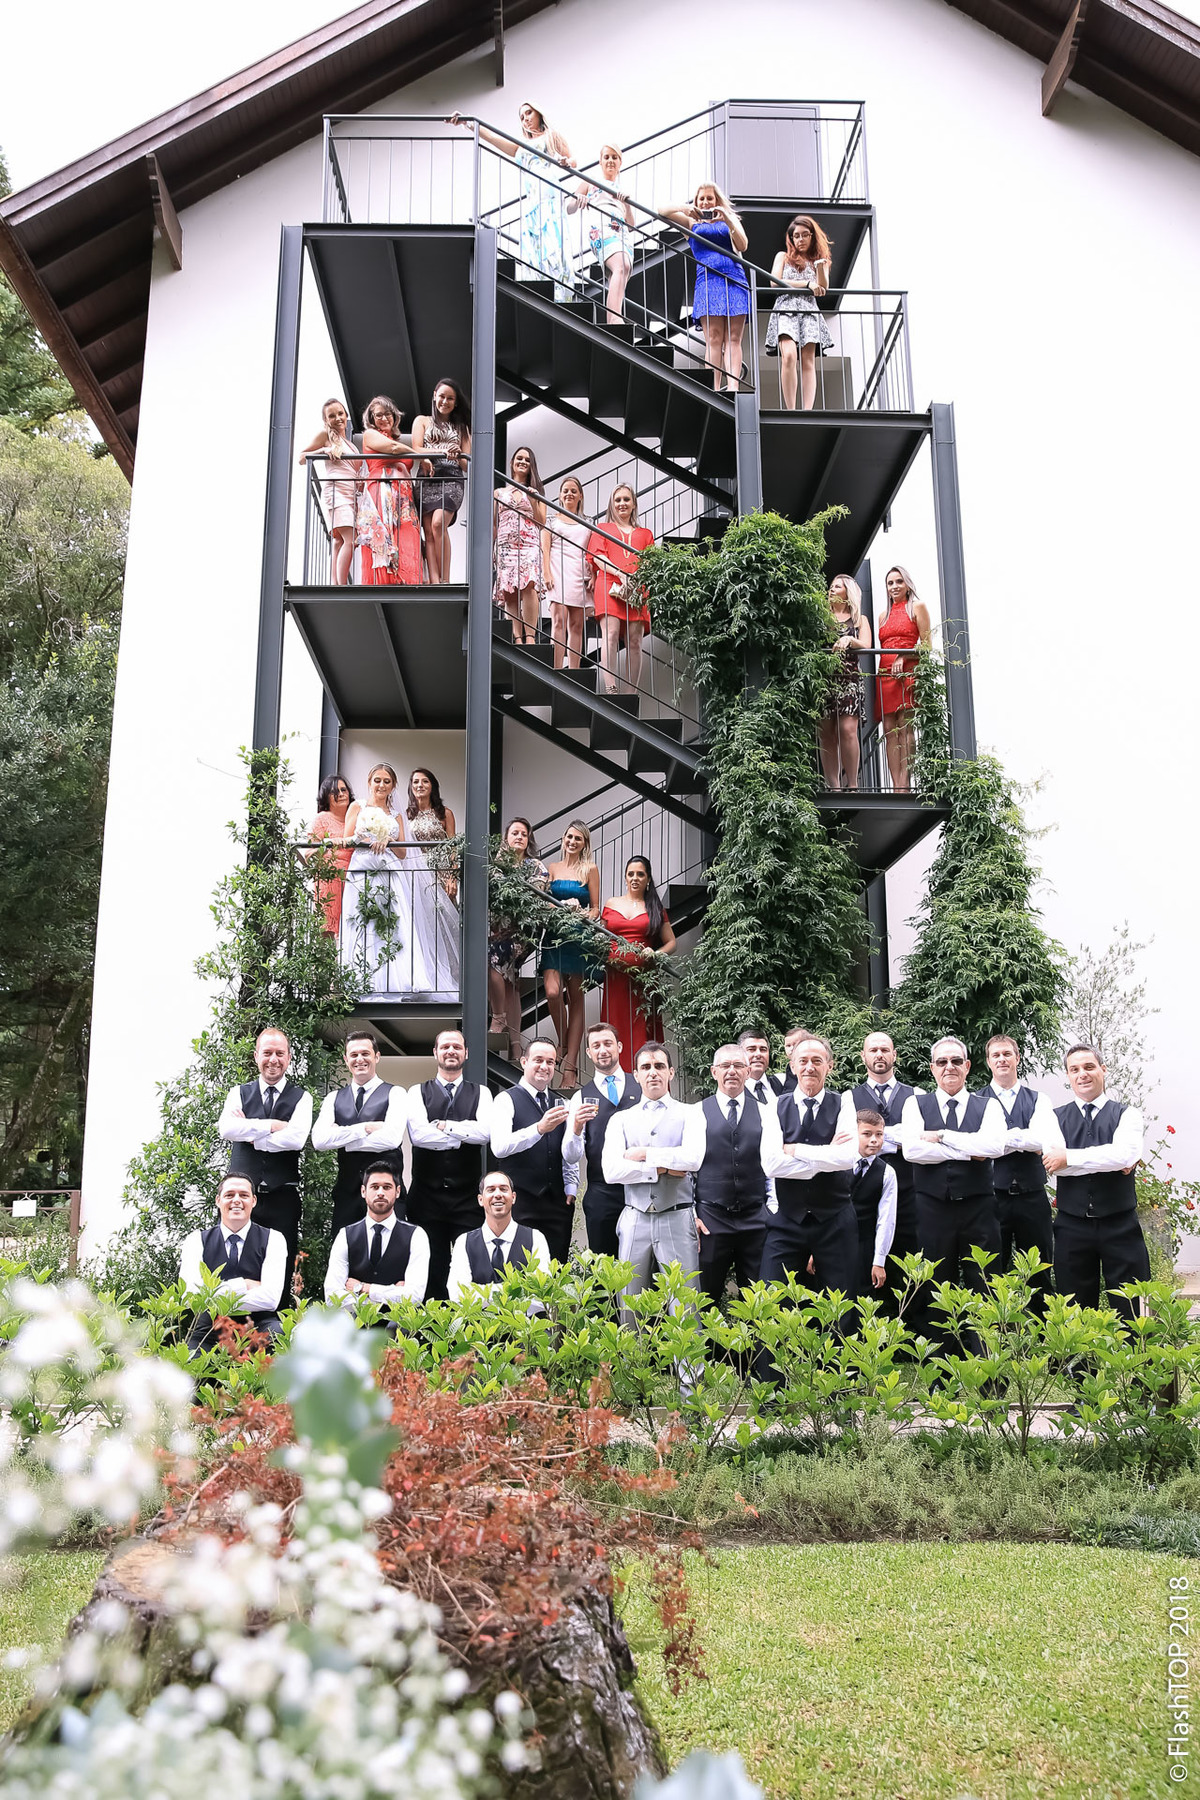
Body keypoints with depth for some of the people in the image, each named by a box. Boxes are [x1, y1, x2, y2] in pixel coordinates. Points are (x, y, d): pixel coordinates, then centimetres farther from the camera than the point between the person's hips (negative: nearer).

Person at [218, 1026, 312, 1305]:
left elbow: (296, 1138, -13)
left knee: (281, 1273, 2)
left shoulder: (301, 1098, 5)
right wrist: (272, 1126, -11)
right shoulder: (239, 1094, 10)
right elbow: (226, 1129, -9)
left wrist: (249, 1132, -7)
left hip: (283, 1196, -1)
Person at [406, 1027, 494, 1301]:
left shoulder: (480, 1093, 9)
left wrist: (444, 1126, -9)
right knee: (431, 1271, 4)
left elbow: (485, 1132, -10)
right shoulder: (418, 1092, 6)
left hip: (467, 1196, 0)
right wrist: (465, 1135, -9)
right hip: (426, 1194, 0)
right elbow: (418, 1134, -12)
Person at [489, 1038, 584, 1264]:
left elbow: (572, 1156, 13)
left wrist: (571, 1189, -7)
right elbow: (499, 1148, -18)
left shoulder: (561, 1104, 14)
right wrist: (539, 1128, -30)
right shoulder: (506, 1100, -1)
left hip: (557, 1203, 5)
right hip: (520, 1203, -4)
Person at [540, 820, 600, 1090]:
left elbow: (595, 908, 6)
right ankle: (564, 1043, 10)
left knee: (576, 998, 0)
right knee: (552, 992, -17)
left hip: (579, 939, -2)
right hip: (554, 937, 2)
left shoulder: (590, 870, 6)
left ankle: (570, 1066, 0)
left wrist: (583, 918, -14)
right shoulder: (552, 868, 13)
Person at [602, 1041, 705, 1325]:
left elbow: (692, 1158, -13)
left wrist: (643, 1154, -7)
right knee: (630, 1309, 6)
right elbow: (612, 1170, -3)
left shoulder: (689, 1115, 7)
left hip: (677, 1219, -2)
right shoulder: (621, 1120, 12)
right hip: (634, 1220, 2)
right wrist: (662, 1168, -8)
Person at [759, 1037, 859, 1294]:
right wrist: (826, 1155, -13)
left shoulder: (843, 1104, 2)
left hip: (835, 1222, 0)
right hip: (787, 1221, 1)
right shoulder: (776, 1108, 3)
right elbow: (771, 1164, -12)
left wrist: (796, 1150, -11)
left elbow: (848, 1157, -16)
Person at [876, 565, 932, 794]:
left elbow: (927, 646, 2)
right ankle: (896, 786, -10)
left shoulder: (917, 607, 9)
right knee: (890, 731, -6)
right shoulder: (884, 616, 25)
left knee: (905, 728, -14)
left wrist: (904, 657, -12)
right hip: (885, 676, 5)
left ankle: (905, 785, -19)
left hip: (908, 673, -5)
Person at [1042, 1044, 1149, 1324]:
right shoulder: (1055, 1118, 6)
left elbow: (1125, 1154, -17)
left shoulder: (1126, 1114, 3)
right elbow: (1053, 1162, -11)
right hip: (1072, 1226, 1)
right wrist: (1111, 1162, -14)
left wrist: (1069, 1158, -15)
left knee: (1133, 1311, 1)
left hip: (1120, 1226, -1)